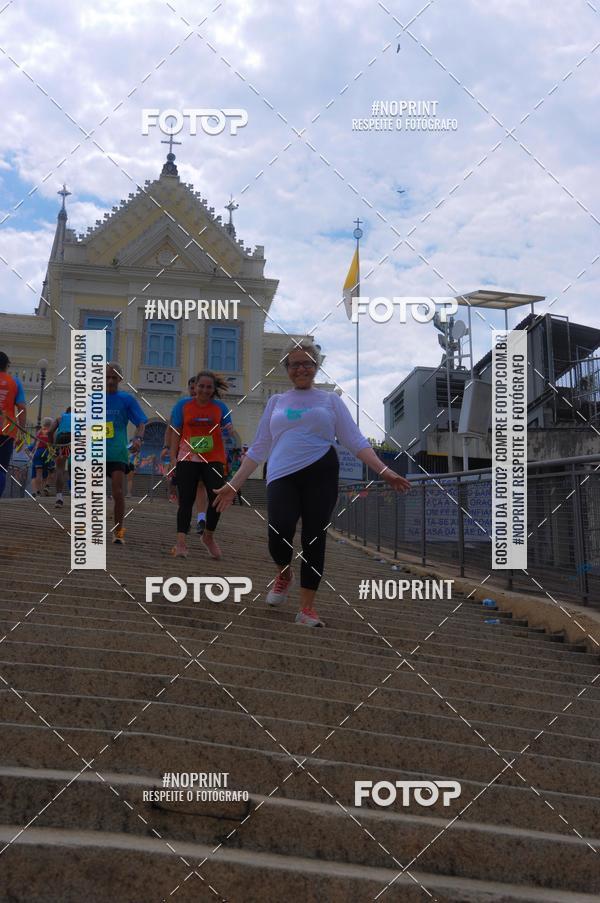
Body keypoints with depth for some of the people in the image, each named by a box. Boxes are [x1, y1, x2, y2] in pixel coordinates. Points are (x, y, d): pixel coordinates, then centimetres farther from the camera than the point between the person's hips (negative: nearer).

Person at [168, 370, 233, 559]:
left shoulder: (220, 407, 8)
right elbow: (175, 432, 6)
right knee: (186, 501, -4)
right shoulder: (183, 405, 5)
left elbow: (228, 431, 14)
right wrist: (173, 457, -1)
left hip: (213, 459, 1)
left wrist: (229, 430, -11)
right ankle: (181, 542, -2)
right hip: (188, 459, -1)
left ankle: (209, 536, 15)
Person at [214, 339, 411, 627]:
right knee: (279, 533, -21)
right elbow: (258, 448, 19)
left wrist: (384, 471, -6)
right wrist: (234, 485, 13)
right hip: (282, 476, 1)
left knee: (314, 538, -3)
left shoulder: (330, 400, 14)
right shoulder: (276, 402, 19)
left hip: (320, 473, 0)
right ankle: (284, 574, 12)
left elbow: (355, 441, 8)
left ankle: (307, 607, 9)